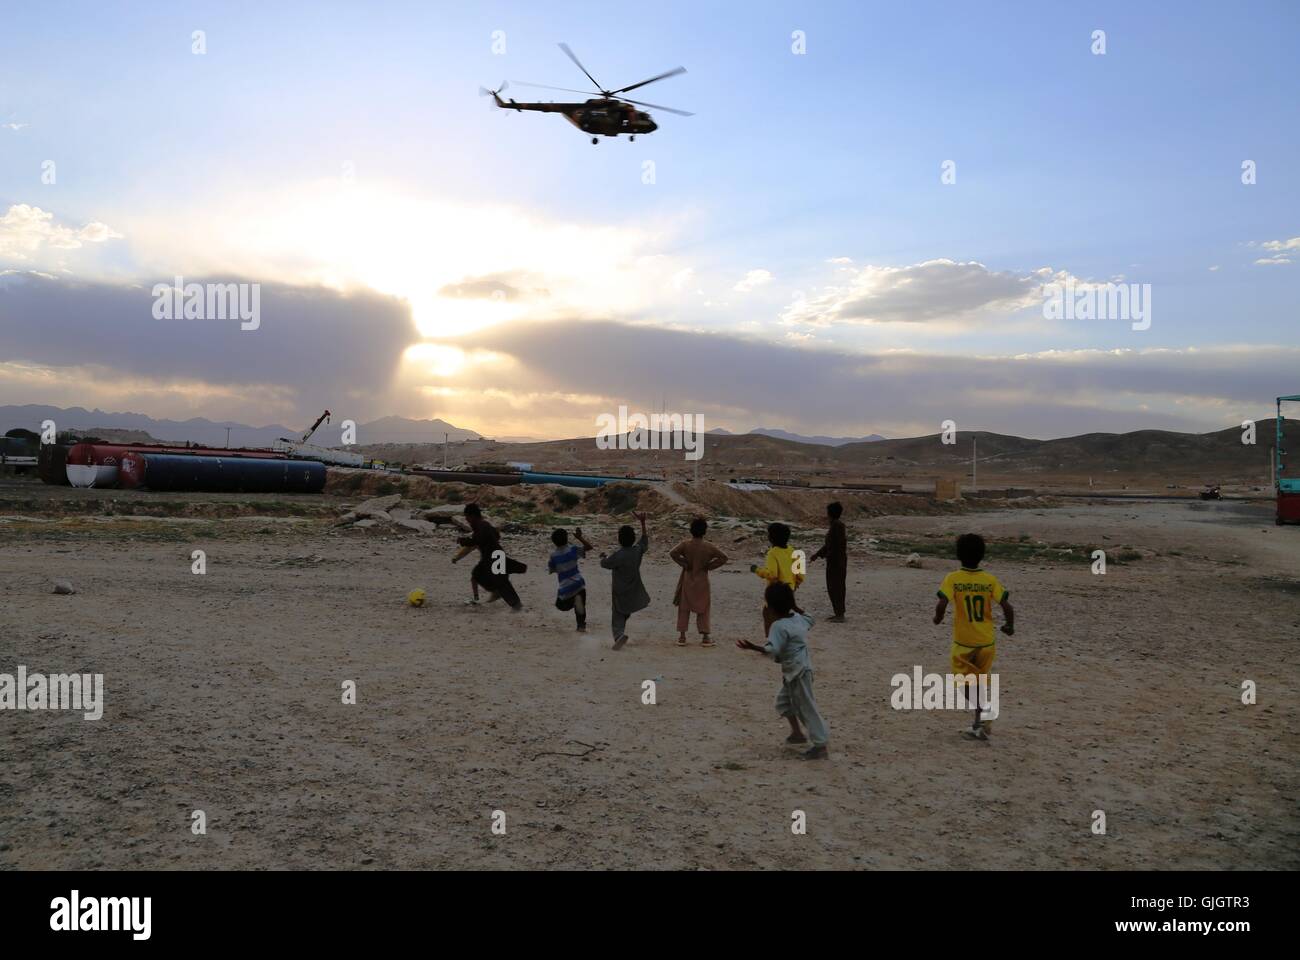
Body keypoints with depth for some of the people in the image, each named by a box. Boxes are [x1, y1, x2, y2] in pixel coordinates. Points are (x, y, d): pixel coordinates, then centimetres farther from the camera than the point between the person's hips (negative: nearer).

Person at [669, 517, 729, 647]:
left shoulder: (685, 544, -10)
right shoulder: (708, 546, -9)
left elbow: (672, 553, -22)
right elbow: (723, 557, -8)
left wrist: (684, 563, -10)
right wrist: (709, 566, -1)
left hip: (687, 581, 0)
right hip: (702, 582, 0)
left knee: (684, 609, 9)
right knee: (703, 610, 7)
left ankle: (681, 636, 8)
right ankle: (705, 637, 4)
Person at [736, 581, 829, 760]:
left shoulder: (779, 626, -21)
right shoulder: (798, 618, 4)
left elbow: (772, 650, -32)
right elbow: (809, 621, 27)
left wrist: (752, 647, -43)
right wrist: (793, 606, 33)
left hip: (798, 671, -10)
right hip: (797, 669, 10)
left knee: (806, 707, -4)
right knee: (783, 701, 22)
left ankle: (820, 745, 1)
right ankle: (797, 733, 31)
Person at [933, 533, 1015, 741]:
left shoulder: (953, 579, -11)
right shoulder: (990, 580, -3)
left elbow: (941, 605, -21)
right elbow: (1007, 607, -7)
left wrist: (938, 619, 0)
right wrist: (1010, 626, 11)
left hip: (963, 642, -3)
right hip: (987, 642, 3)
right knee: (979, 682, 18)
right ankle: (979, 726, 22)